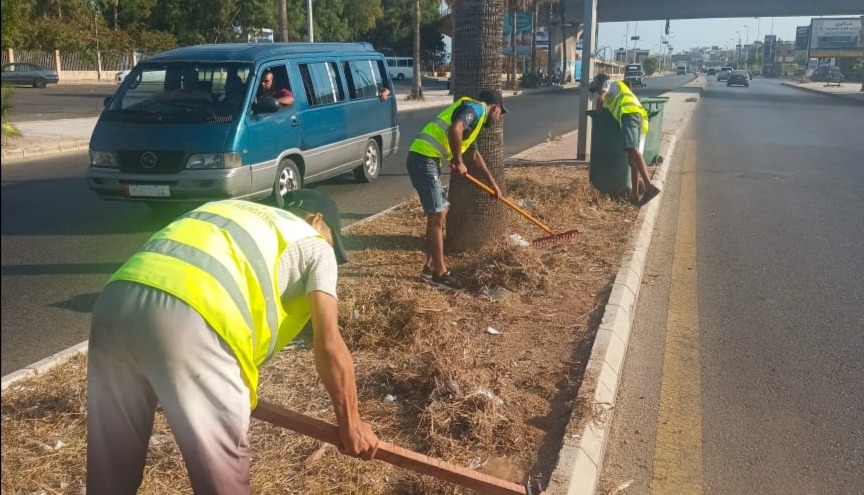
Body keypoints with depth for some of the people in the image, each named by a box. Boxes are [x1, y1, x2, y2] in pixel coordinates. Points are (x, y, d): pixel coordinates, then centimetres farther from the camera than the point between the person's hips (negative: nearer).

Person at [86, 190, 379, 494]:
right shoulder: (314, 245, 19)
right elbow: (329, 346, 11)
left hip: (117, 298, 7)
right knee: (222, 469, 11)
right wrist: (350, 424, 21)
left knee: (111, 455, 24)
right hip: (188, 318, -7)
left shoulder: (231, 210, 38)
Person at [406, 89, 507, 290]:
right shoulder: (476, 108, -5)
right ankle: (440, 273, 4)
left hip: (425, 160, 10)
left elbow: (474, 154, 38)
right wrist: (458, 161, -14)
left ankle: (430, 267, 24)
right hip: (423, 159, -10)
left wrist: (491, 181, 43)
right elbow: (455, 130, -26)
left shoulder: (474, 116, 26)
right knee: (437, 215, -4)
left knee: (439, 213, 17)